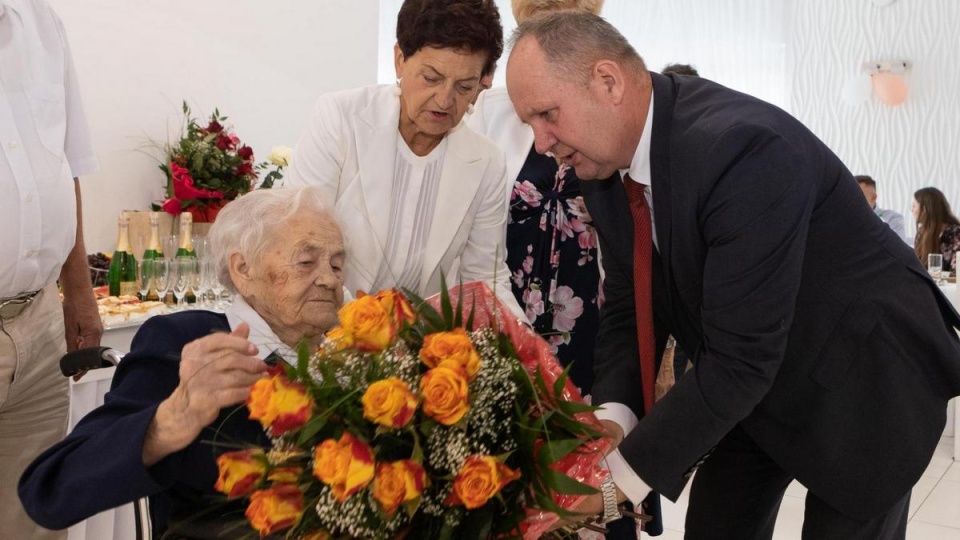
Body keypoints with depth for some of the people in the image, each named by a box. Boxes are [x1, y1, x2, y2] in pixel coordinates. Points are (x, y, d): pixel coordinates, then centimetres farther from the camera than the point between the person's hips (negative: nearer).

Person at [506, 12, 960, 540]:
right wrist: (611, 416, -19)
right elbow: (626, 306, -3)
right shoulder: (607, 170, -9)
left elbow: (740, 358, -34)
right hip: (750, 384, 6)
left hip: (866, 376, -6)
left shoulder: (742, 148, -34)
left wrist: (621, 477, -30)